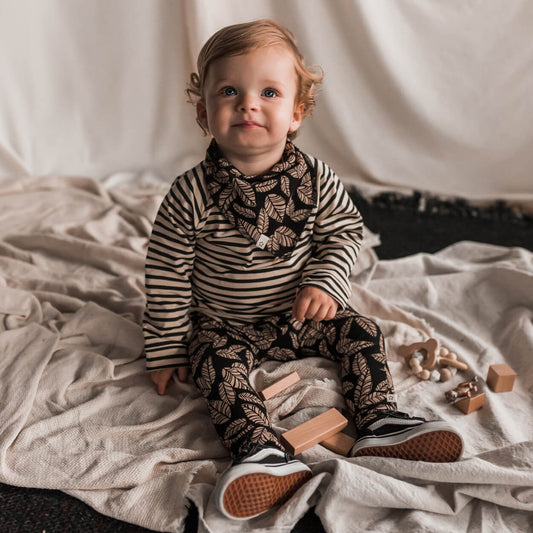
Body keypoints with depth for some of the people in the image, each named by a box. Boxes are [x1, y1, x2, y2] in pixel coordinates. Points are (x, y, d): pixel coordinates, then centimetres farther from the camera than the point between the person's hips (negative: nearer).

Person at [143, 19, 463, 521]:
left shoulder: (315, 179, -13)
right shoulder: (191, 194, -19)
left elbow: (343, 233, 0)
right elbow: (166, 273, -12)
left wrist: (324, 285, -19)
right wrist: (167, 348, -9)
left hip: (300, 315, 3)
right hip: (224, 325, -2)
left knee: (361, 332, -7)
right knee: (215, 363, -27)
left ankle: (379, 424, -3)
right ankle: (263, 453, -36)